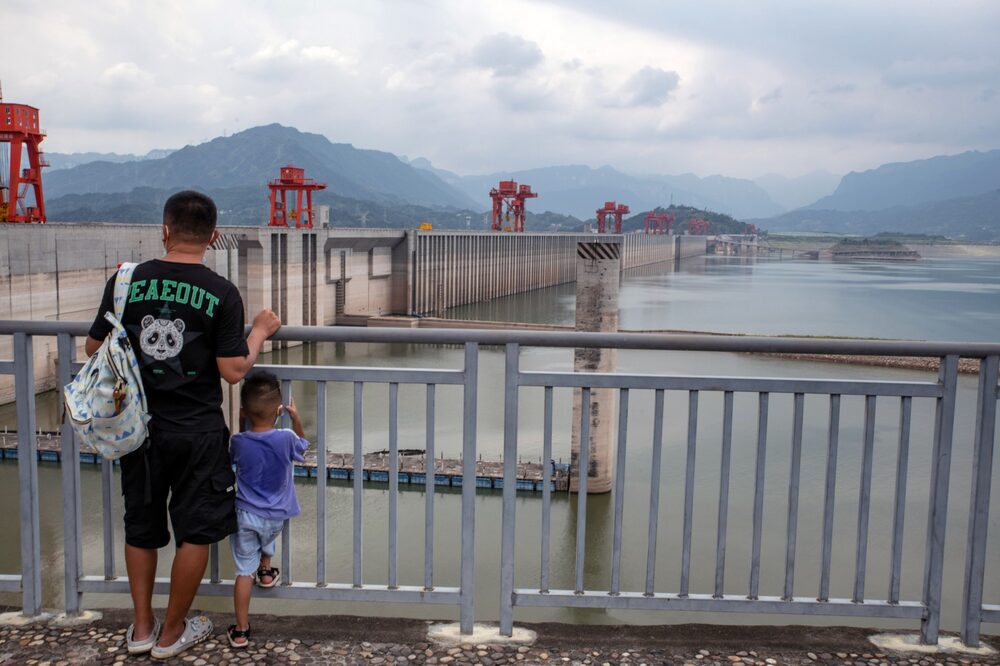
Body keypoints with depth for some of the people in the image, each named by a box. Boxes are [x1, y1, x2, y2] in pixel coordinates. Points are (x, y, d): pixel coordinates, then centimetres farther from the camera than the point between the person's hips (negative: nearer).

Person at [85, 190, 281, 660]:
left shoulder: (125, 281, -4)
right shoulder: (222, 294, -12)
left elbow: (94, 348, 4)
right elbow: (233, 371, -13)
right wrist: (260, 332, 2)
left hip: (140, 426, 3)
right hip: (198, 432, -3)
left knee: (141, 527, 19)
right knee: (195, 532, 12)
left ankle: (141, 627, 31)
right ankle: (171, 634, 23)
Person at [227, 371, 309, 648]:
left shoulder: (238, 442, -12)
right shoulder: (286, 439, -15)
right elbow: (302, 446, 8)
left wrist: (241, 419, 10)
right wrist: (296, 418, 10)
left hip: (244, 515, 0)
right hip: (275, 516, 0)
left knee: (244, 571, 5)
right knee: (267, 539, 36)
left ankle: (241, 630, 10)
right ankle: (265, 571, 58)